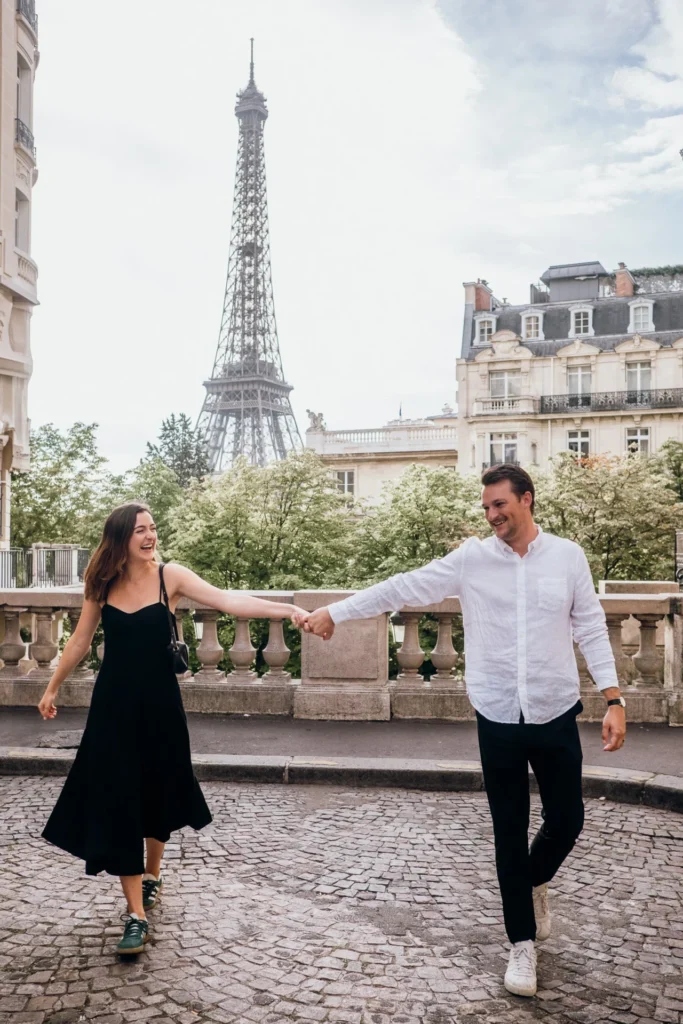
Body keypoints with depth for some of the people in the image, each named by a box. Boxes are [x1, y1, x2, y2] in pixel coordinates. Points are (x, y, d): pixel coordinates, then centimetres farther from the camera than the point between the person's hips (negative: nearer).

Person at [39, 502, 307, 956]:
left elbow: (230, 601, -18)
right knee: (116, 799, -3)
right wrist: (53, 688, 16)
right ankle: (137, 915, 3)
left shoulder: (171, 576, -8)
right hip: (113, 704, 1)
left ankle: (152, 874, 41)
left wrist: (289, 610, -29)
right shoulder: (102, 582, -1)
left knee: (157, 792, 13)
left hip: (159, 702, -1)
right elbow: (81, 640, 10)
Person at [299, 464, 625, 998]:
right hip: (498, 718, 0)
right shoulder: (472, 558, -4)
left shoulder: (568, 556, -2)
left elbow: (592, 631, 1)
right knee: (510, 832, 9)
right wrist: (334, 612, -5)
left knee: (567, 820, 10)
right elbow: (404, 588, -3)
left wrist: (615, 699, -6)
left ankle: (535, 881, 44)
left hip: (556, 714, 1)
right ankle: (523, 943, 26)